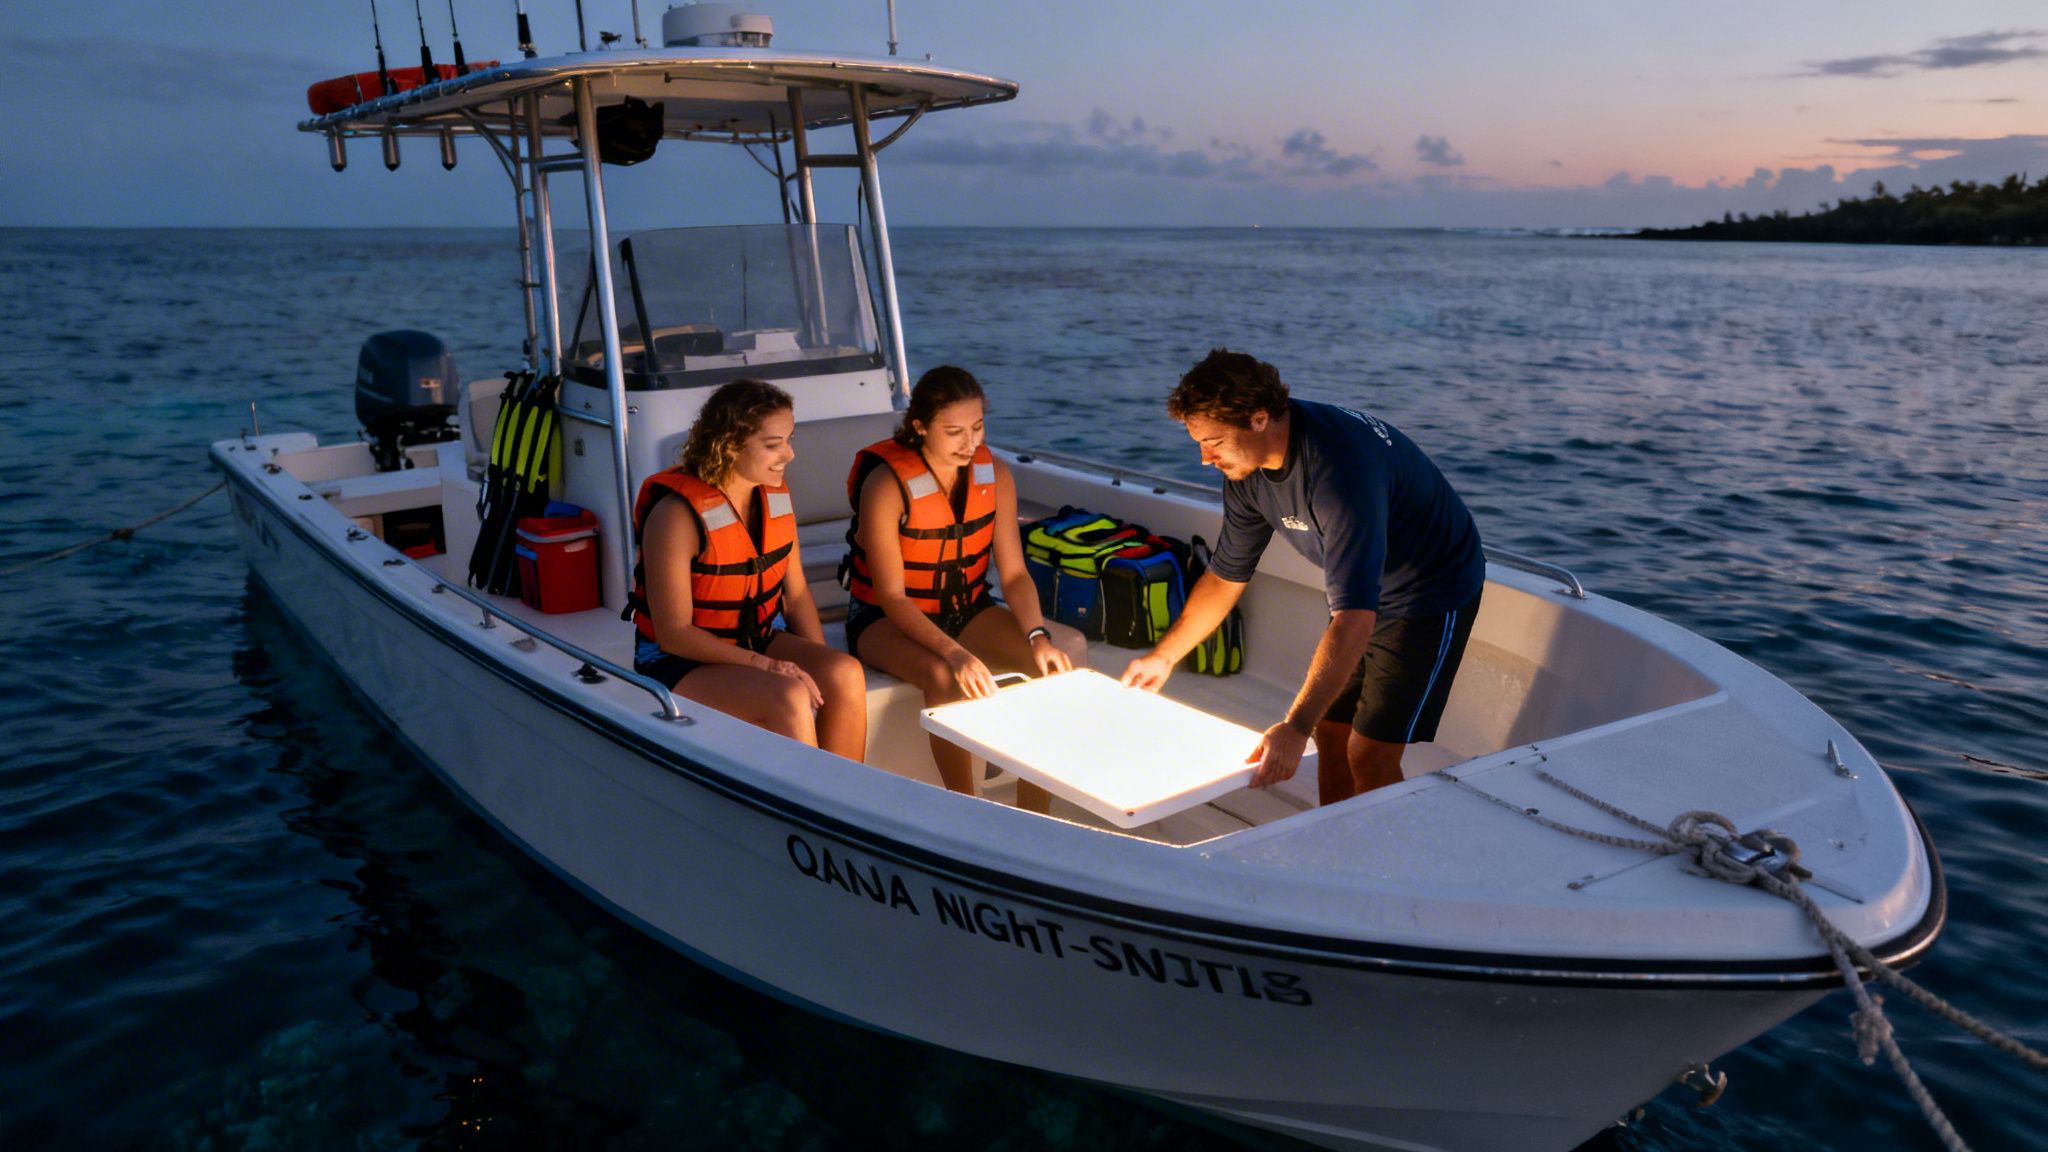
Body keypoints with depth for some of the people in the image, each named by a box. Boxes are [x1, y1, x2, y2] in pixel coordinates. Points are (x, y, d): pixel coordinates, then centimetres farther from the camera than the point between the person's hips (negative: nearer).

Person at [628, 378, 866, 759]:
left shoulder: (776, 495, 0)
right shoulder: (679, 513, -20)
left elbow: (796, 593, 5)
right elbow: (674, 634, -20)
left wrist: (819, 662, -11)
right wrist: (764, 664, -25)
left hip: (758, 640, 6)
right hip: (680, 662, -6)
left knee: (847, 674, -22)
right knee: (789, 698, -31)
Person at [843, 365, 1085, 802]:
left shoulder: (995, 474, -6)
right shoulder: (887, 484, -21)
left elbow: (1014, 574, -6)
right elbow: (892, 596, -22)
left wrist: (1038, 636, -25)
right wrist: (954, 653, -36)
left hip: (966, 609, 5)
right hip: (885, 619, -5)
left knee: (1060, 659, -19)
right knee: (947, 679, -37)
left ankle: (1032, 820, -11)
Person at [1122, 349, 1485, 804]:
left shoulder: (1339, 468, -37)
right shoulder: (1247, 464, -10)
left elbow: (1355, 617, -43)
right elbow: (1225, 576, 5)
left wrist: (1296, 727, -48)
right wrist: (1163, 656, 8)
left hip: (1433, 591, -8)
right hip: (1364, 591, 8)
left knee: (1370, 756, -13)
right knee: (1330, 730, 10)